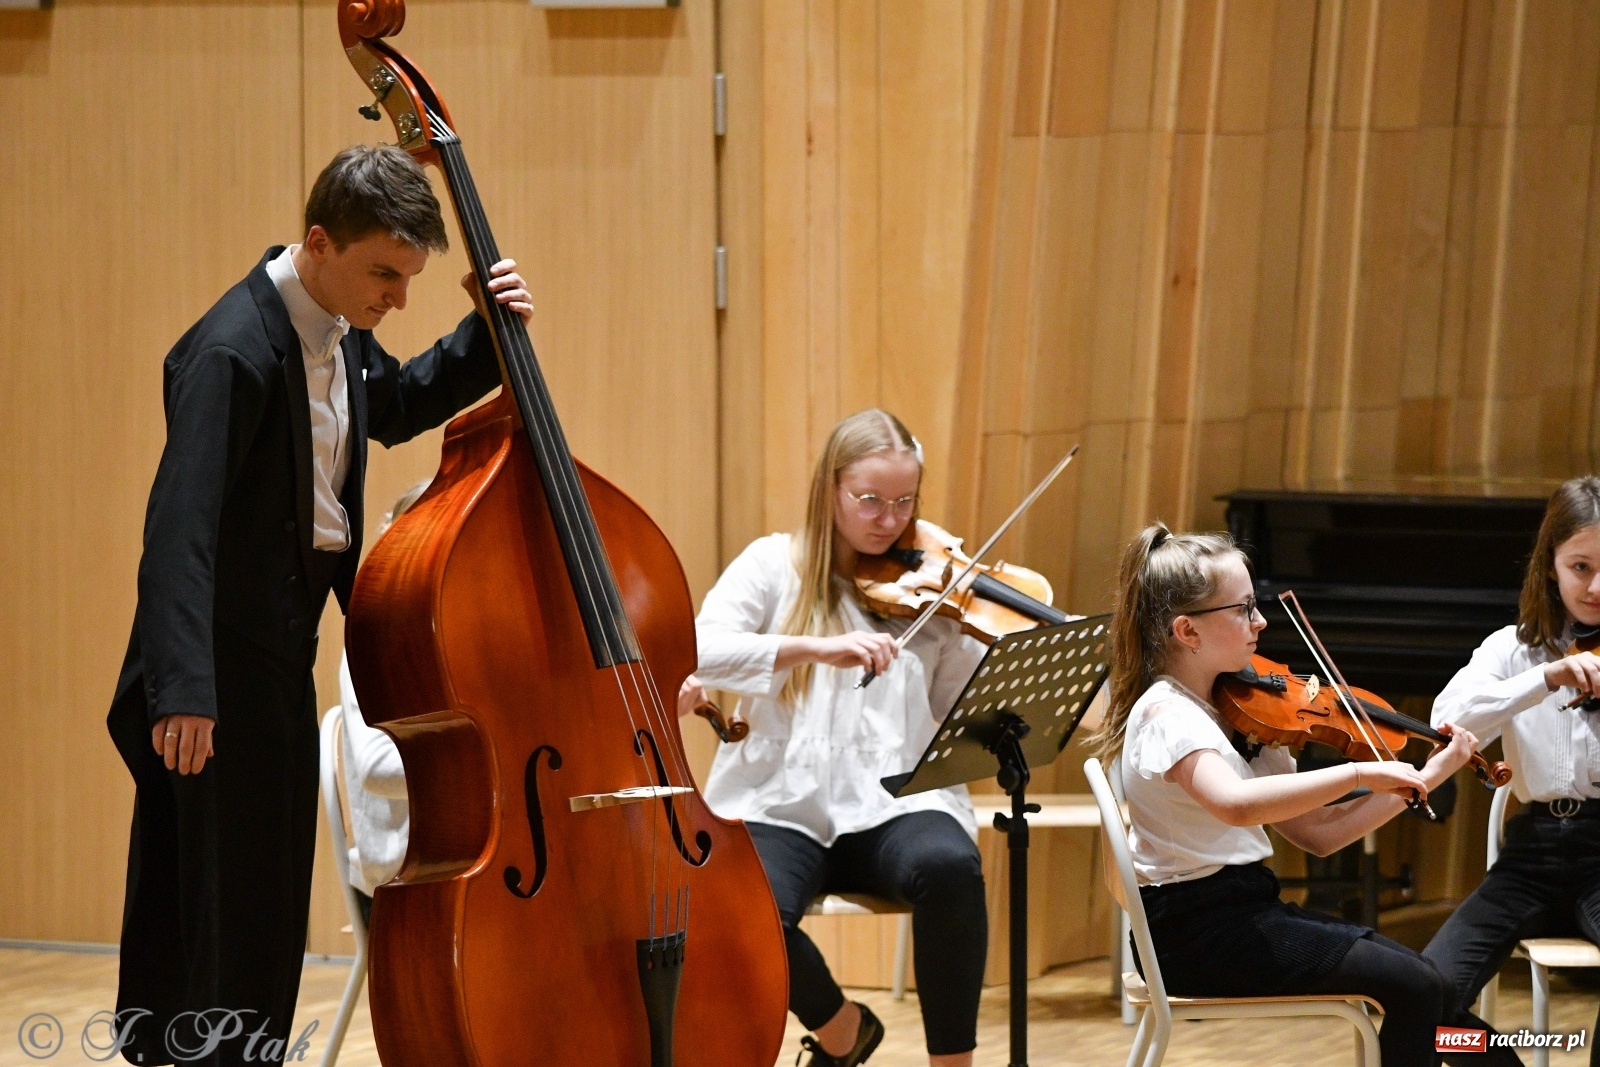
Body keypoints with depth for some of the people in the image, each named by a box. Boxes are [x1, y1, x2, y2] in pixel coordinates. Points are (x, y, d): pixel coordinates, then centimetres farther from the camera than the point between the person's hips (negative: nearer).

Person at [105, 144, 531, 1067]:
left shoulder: (338, 334, 6)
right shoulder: (236, 351, -23)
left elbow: (398, 408, 27)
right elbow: (181, 524, -30)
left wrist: (487, 335, 9)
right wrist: (185, 686, -39)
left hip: (281, 649, 10)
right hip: (230, 658, -10)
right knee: (243, 882, -6)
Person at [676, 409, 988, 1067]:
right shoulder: (777, 567, 6)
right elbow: (700, 651, -12)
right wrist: (813, 647, -24)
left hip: (895, 801, 1)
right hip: (784, 804, -1)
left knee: (949, 867, -35)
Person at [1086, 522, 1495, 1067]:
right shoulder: (1167, 714, -16)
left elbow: (1316, 831, 12)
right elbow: (1236, 804, -37)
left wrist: (1421, 778, 5)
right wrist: (1358, 772, -36)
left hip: (1247, 909, 9)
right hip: (1197, 926, -9)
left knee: (1424, 984, 3)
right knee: (1415, 987, -14)